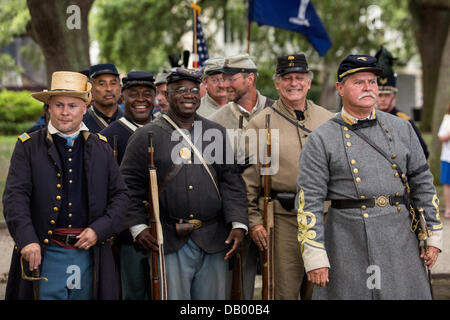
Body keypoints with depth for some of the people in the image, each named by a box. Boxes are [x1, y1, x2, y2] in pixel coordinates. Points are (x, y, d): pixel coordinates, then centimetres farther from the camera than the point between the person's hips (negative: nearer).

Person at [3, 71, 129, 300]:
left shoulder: (101, 148, 11)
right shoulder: (28, 146, 3)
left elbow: (120, 195, 10)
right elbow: (15, 196, -6)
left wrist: (99, 230, -6)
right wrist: (26, 238, -20)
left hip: (90, 253, 3)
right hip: (45, 254, -2)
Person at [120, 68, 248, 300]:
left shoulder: (217, 133, 11)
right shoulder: (146, 136, 2)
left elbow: (232, 182, 7)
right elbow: (129, 186, 1)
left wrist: (238, 224, -3)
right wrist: (138, 227, -9)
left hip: (214, 243, 3)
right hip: (170, 244, -3)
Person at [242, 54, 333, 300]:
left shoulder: (328, 120, 10)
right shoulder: (260, 123, 2)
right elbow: (248, 176, 0)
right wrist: (253, 220, -5)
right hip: (281, 216, -3)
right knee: (284, 291, 0)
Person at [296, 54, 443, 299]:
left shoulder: (401, 128, 9)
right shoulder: (321, 139, -2)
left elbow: (422, 183, 12)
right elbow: (309, 200, -5)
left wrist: (433, 235, 7)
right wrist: (314, 256, -12)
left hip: (400, 239, 3)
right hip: (348, 242, -3)